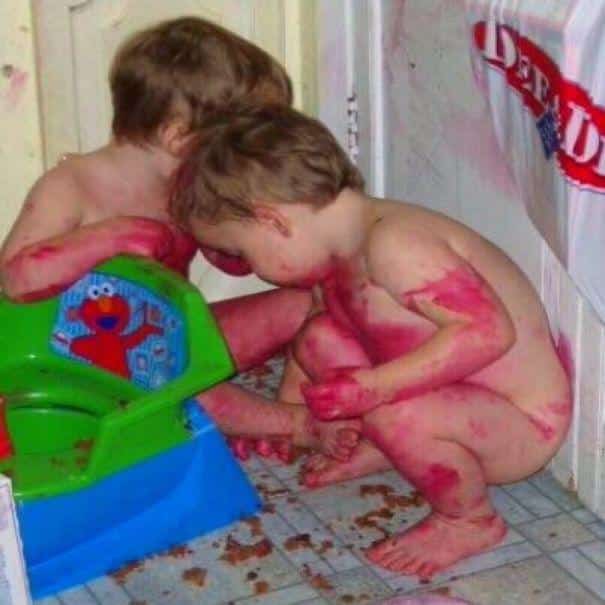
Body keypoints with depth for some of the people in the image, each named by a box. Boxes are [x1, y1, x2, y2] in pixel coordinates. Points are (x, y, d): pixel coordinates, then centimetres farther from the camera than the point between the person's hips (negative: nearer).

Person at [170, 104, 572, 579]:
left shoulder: (391, 244, -31)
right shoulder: (339, 258, 0)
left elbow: (488, 330, -39)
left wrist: (376, 387, -41)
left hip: (523, 427, -9)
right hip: (453, 398, 9)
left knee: (395, 415, -36)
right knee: (319, 338, 3)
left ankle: (471, 520, -7)